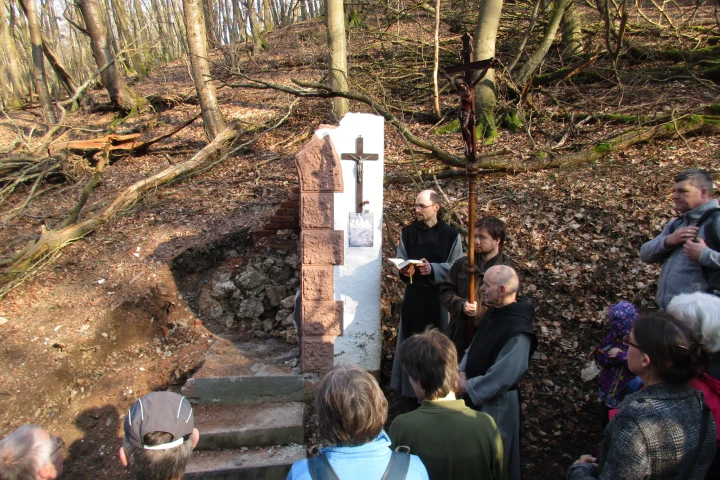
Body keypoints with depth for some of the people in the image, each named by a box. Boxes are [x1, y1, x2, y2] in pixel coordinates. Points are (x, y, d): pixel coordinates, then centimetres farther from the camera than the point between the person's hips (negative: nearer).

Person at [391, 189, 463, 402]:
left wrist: (433, 269, -20)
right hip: (413, 295, 2)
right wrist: (404, 270, -15)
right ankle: (412, 390, 18)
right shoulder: (408, 232, 6)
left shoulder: (451, 235, -2)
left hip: (439, 297, -2)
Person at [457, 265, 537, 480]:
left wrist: (467, 386, -18)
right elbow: (474, 346, 11)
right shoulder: (493, 313, 0)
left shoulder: (518, 332, -28)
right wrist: (462, 372, -3)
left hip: (496, 404, -8)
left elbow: (502, 377, -27)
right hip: (477, 397, 8)